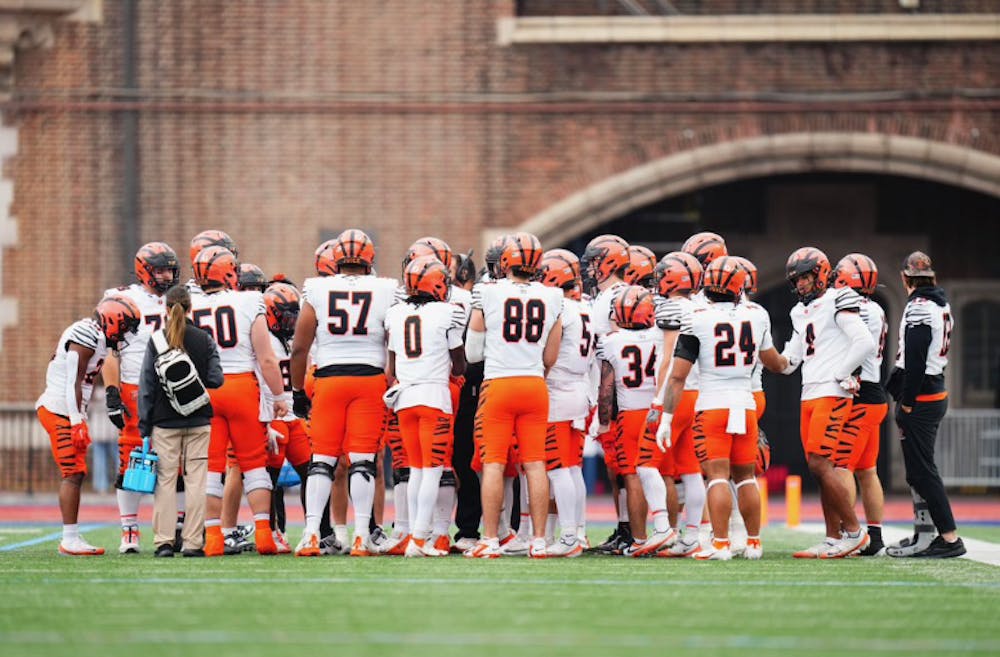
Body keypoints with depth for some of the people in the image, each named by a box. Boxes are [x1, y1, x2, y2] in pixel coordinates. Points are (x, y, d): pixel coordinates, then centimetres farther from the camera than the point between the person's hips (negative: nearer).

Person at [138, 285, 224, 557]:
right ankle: (193, 542, 1)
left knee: (165, 480, 4)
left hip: (165, 422, 0)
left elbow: (147, 386, -2)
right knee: (196, 480, 4)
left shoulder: (156, 341, -3)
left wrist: (144, 425, 3)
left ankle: (164, 541, 1)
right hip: (199, 422, 0)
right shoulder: (205, 340, -2)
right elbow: (216, 380, -4)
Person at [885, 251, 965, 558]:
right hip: (937, 391, 9)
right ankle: (923, 537, 18)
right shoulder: (942, 306, 14)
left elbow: (915, 359, -21)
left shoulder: (919, 307, -15)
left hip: (920, 395, -9)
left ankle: (950, 538, -9)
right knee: (918, 469, 15)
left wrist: (907, 402, -17)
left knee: (922, 470, -7)